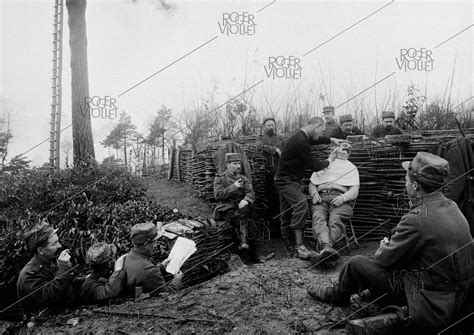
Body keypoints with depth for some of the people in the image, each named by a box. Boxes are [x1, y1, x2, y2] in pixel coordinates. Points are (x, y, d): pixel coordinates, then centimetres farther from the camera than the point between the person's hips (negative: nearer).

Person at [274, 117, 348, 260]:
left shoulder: (301, 137, 11)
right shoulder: (301, 141, -22)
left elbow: (316, 139, 36)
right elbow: (314, 166, -17)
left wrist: (331, 140, 27)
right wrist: (329, 160, 0)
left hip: (289, 180, 10)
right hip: (287, 180, -10)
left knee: (287, 214, 12)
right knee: (301, 205, -26)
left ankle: (290, 248, 18)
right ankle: (299, 245, -28)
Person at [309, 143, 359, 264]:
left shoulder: (351, 168, 29)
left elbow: (354, 191, 13)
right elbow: (312, 184, 26)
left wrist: (343, 198, -10)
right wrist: (314, 193, 0)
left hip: (340, 198, -1)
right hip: (321, 197, 1)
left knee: (335, 221, -34)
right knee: (318, 218, -33)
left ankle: (323, 250, -53)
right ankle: (327, 248, -56)